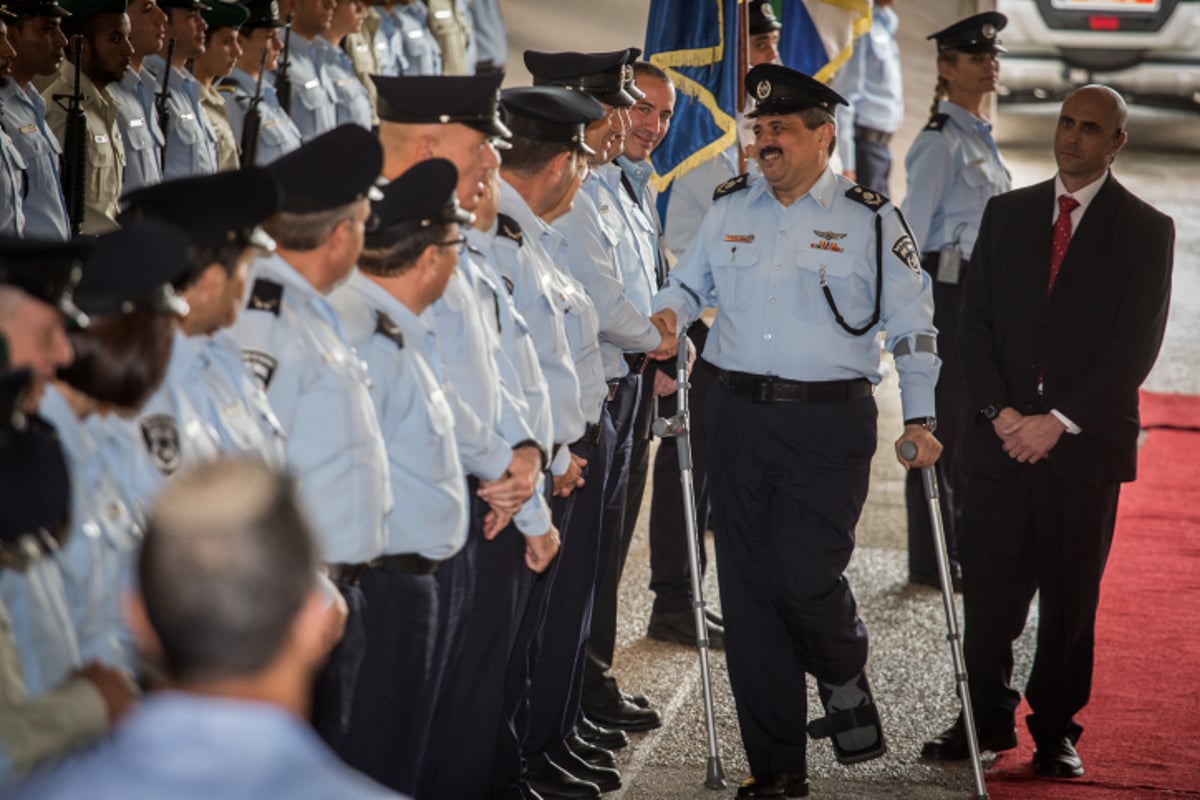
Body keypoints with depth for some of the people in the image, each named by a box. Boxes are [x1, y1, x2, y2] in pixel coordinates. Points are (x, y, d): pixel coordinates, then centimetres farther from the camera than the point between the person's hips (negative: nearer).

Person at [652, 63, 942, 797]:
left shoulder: (869, 219, 0)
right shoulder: (731, 209, 11)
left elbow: (912, 324, 2)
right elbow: (692, 280, 24)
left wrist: (918, 419, -3)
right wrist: (670, 313, 2)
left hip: (830, 422, -4)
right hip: (740, 417, 4)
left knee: (808, 576, -13)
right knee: (749, 591, 3)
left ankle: (844, 678, 23)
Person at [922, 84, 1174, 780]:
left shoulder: (1145, 231, 1)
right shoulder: (1007, 214, 11)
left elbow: (1136, 346, -6)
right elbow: (977, 323, 8)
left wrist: (1058, 422, -13)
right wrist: (1000, 411, -6)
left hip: (1086, 443, -2)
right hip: (1002, 436, 3)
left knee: (1070, 597, 3)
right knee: (988, 590, 2)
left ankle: (1056, 730, 14)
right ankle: (989, 719, 14)